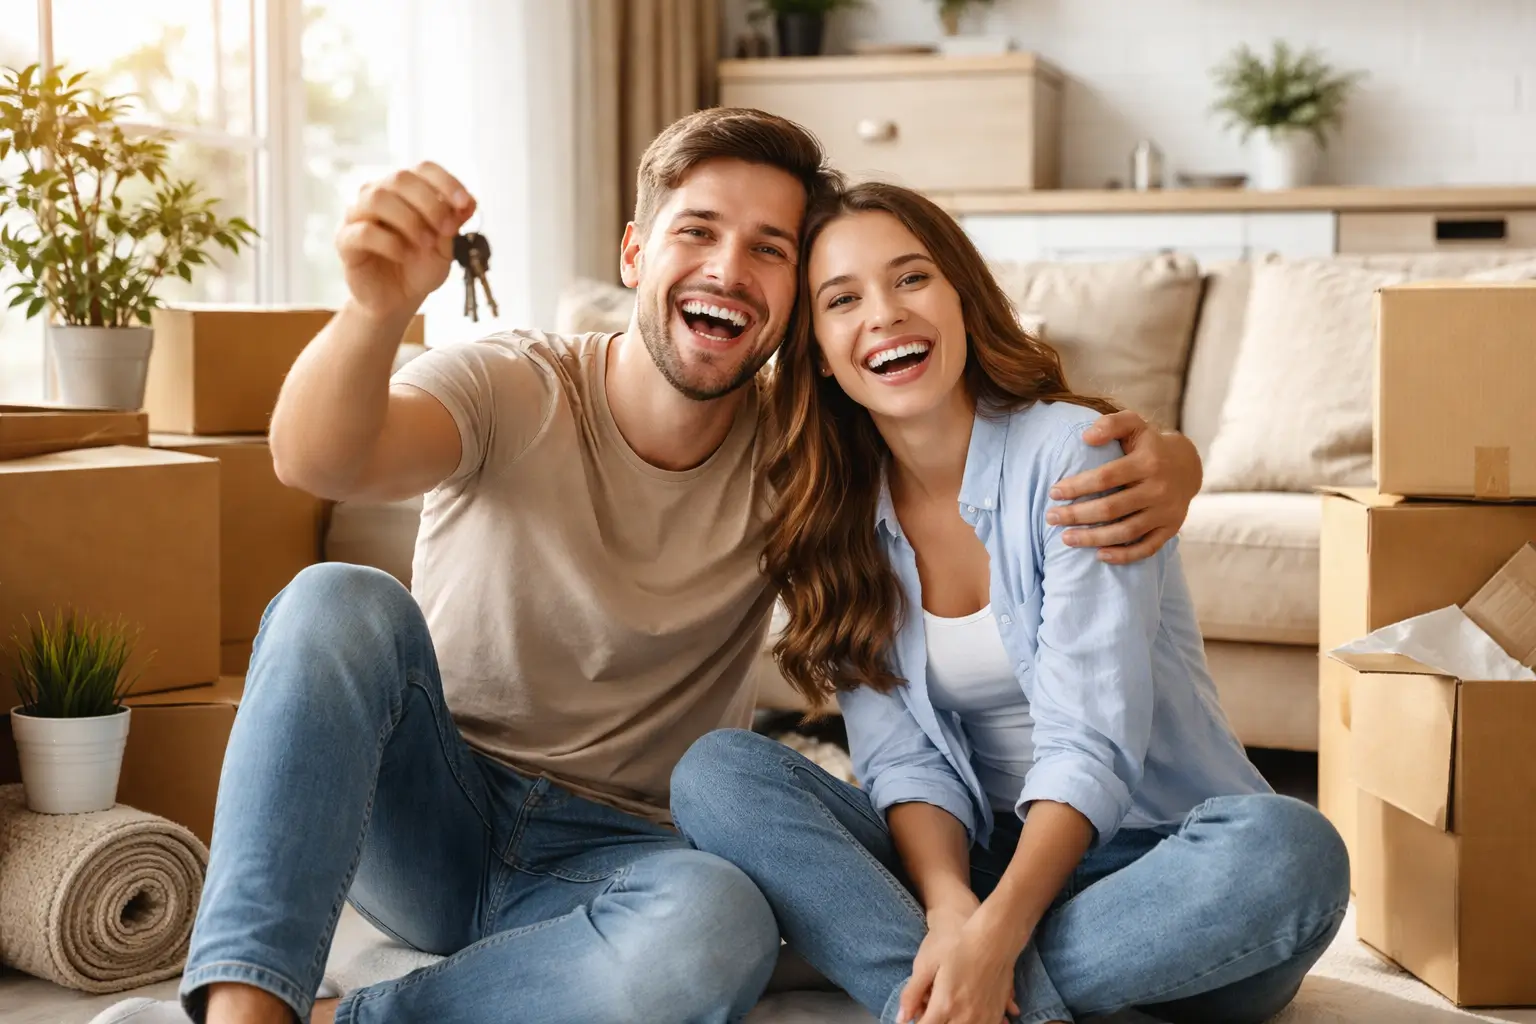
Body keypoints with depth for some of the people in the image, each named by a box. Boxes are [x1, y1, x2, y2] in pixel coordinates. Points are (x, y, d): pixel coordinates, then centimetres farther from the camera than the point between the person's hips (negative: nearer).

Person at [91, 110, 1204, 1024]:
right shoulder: (513, 390, -9)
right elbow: (319, 460, -28)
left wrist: (1158, 463, -26)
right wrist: (378, 308, -51)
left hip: (612, 856, 1)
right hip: (424, 820, 0)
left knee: (721, 926, -36)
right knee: (341, 602, -30)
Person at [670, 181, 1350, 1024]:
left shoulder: (1073, 450, -11)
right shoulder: (832, 515, 3)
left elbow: (1090, 742, -19)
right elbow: (902, 756, -5)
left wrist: (995, 933, -33)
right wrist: (948, 906, -27)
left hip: (1139, 851, -3)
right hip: (972, 855, 3)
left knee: (1291, 852, -36)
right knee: (716, 771, -18)